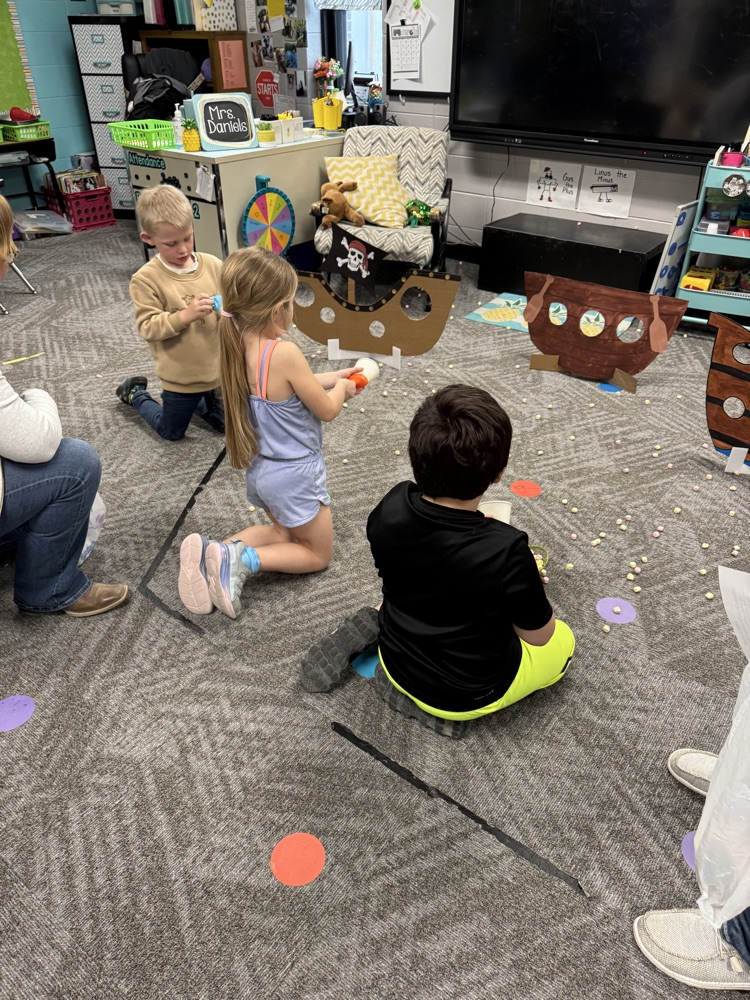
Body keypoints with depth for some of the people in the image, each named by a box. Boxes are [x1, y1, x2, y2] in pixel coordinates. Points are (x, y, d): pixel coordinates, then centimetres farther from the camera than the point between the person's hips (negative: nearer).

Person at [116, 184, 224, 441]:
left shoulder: (213, 265, -7)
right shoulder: (146, 279, -15)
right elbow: (148, 328, -18)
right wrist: (185, 316, -31)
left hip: (217, 369, 3)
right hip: (181, 377, -3)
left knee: (224, 425, 21)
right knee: (171, 433, 17)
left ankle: (192, 399, 47)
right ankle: (136, 393, 42)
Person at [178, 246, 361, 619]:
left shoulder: (237, 346, -5)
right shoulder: (284, 352, -28)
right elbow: (327, 410, -16)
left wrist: (333, 377, 14)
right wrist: (341, 389, 6)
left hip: (260, 469, 7)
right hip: (294, 473, -7)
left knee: (285, 532, 29)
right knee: (318, 553, 16)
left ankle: (213, 550, 6)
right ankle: (240, 559, -6)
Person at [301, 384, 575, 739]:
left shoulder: (390, 508, -21)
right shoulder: (507, 551, -34)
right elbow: (539, 637, -16)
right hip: (470, 692, -5)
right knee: (563, 640, 20)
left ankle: (373, 625, 11)